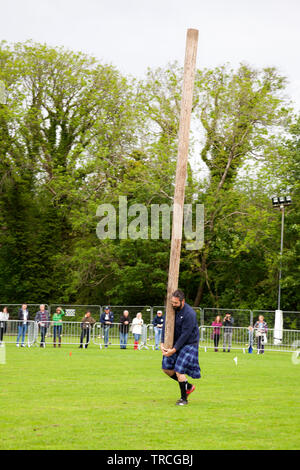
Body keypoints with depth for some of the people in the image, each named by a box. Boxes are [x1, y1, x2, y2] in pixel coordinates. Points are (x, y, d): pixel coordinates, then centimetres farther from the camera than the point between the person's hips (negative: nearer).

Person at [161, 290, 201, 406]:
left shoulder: (189, 314, -24)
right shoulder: (171, 309, -3)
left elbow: (185, 334, -24)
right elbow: (165, 326, -1)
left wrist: (174, 349, -24)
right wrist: (162, 343, -13)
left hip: (189, 344, -8)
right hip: (175, 343, 8)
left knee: (179, 371, -13)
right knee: (167, 368, 6)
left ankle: (184, 398, 4)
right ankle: (188, 386, 24)